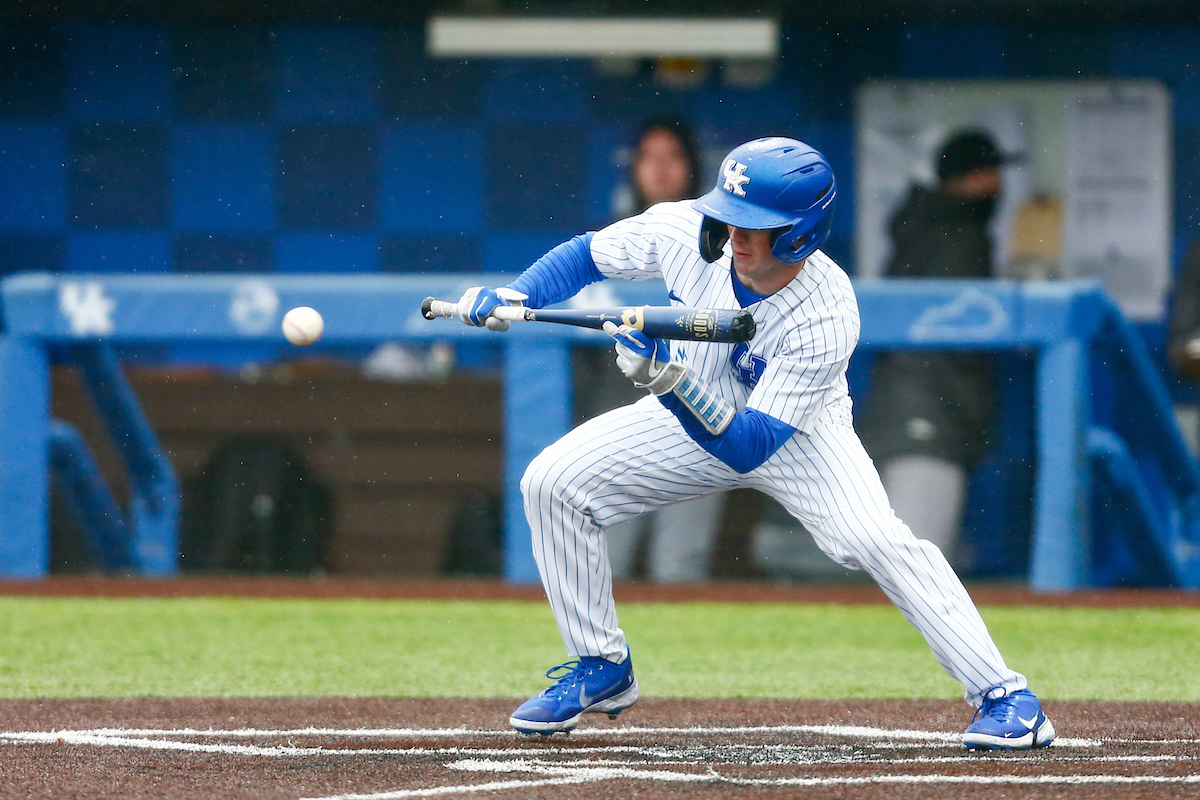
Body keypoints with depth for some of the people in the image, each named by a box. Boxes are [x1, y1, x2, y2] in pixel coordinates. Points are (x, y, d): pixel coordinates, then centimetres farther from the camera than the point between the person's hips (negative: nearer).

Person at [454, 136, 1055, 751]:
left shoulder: (825, 319, -37)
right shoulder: (685, 230, -26)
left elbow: (746, 447, -40)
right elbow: (585, 256, -6)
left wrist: (669, 378, -54)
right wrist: (509, 299, -24)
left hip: (797, 433, -5)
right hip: (690, 415, 5)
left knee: (874, 538, -30)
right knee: (553, 483, -9)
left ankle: (1003, 696, -22)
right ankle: (601, 669, 9)